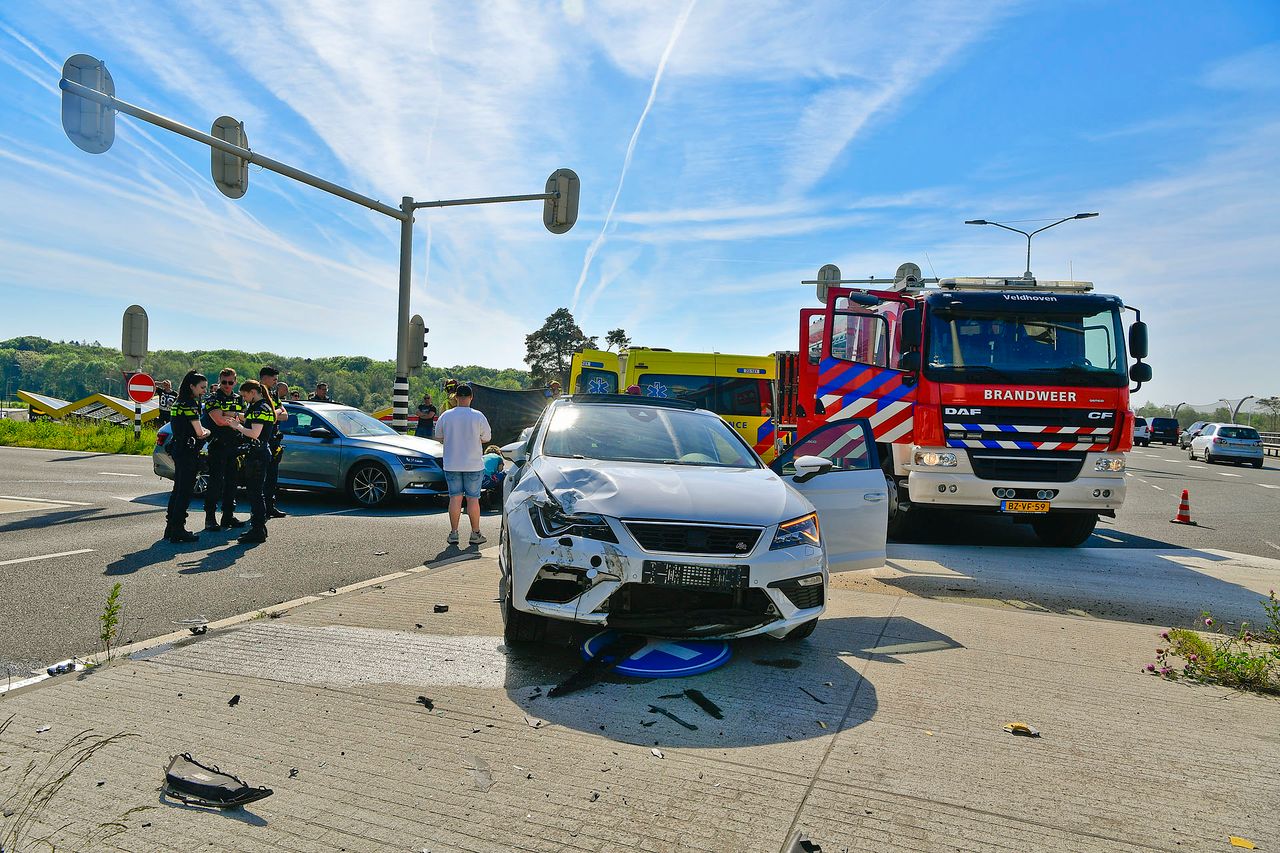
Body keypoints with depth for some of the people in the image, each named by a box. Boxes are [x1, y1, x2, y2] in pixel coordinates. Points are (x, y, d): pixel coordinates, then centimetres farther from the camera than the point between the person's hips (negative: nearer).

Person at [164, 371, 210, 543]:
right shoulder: (190, 404, -14)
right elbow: (199, 432, -13)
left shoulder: (179, 402, 15)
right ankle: (178, 530, -2)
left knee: (178, 489, 16)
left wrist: (201, 432, 4)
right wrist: (207, 432, 6)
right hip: (187, 450, -10)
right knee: (185, 491, -5)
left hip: (178, 449, 10)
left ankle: (171, 527, 23)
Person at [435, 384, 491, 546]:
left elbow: (438, 436, 8)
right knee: (473, 498, 4)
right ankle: (475, 534, 8)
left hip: (452, 464, 2)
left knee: (455, 497, 7)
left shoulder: (446, 416, -3)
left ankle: (453, 533, 9)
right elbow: (487, 438, 1)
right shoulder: (478, 416, -8)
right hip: (473, 464, -1)